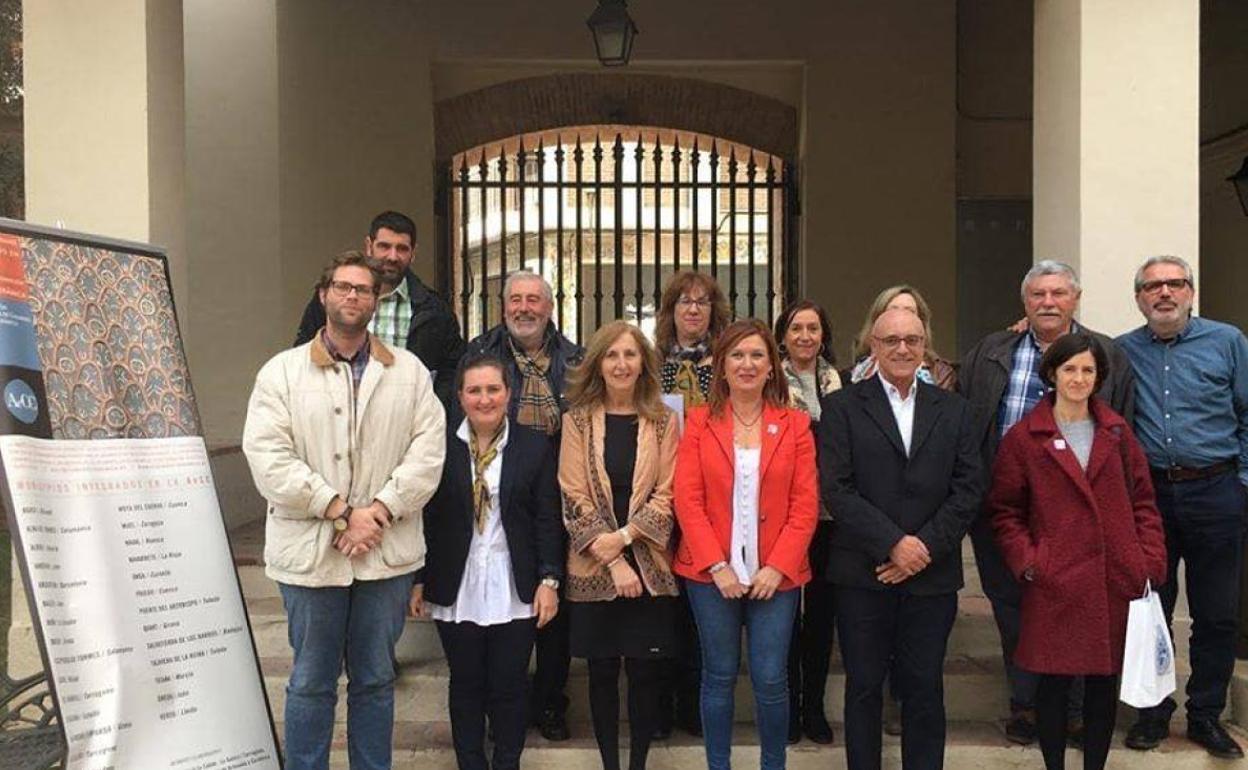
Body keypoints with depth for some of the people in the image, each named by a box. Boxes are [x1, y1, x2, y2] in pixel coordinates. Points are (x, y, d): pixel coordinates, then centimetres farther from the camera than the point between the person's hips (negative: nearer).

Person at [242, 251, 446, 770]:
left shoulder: (409, 372, 7)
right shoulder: (282, 372, 1)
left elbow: (428, 451, -2)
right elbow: (269, 458, -9)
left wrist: (380, 510, -14)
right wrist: (340, 511, -15)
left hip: (387, 552, 2)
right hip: (311, 551, -1)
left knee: (375, 679, 13)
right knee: (311, 683, 10)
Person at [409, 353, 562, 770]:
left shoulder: (535, 446, 1)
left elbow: (548, 519, 1)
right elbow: (424, 519, 1)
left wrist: (549, 579, -4)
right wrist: (418, 581, 0)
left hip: (514, 590, 0)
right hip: (456, 589, 0)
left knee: (510, 686, 7)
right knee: (466, 685, 12)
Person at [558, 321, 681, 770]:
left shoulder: (663, 421, 3)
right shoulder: (578, 420, 1)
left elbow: (667, 494, -1)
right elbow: (575, 497, -4)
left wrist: (624, 537, -14)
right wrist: (614, 561, -11)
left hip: (649, 567, 0)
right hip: (594, 568, 0)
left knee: (647, 670, 5)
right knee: (602, 671, 8)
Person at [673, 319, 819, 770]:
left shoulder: (795, 424, 3)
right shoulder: (699, 422, 3)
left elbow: (806, 505, -1)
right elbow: (688, 500, -3)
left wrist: (778, 567, -10)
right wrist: (717, 566, -11)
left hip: (776, 575, 0)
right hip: (711, 574, 0)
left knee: (770, 680, 3)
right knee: (719, 676, 9)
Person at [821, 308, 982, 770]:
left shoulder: (953, 410, 9)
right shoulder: (843, 407, 0)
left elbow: (969, 489, 3)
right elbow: (836, 490, -8)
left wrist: (925, 547, -9)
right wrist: (893, 544, -14)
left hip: (932, 573, 2)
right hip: (863, 574, -2)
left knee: (925, 689, 9)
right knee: (864, 687, 8)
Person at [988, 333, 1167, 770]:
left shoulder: (1117, 432, 9)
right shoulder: (1023, 438, 0)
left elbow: (1143, 502, 10)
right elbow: (1004, 511, 3)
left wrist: (1151, 563, 1)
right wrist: (1027, 562, -9)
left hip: (1117, 581, 3)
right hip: (1055, 585, -3)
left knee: (1105, 681, 11)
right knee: (1054, 682, 4)